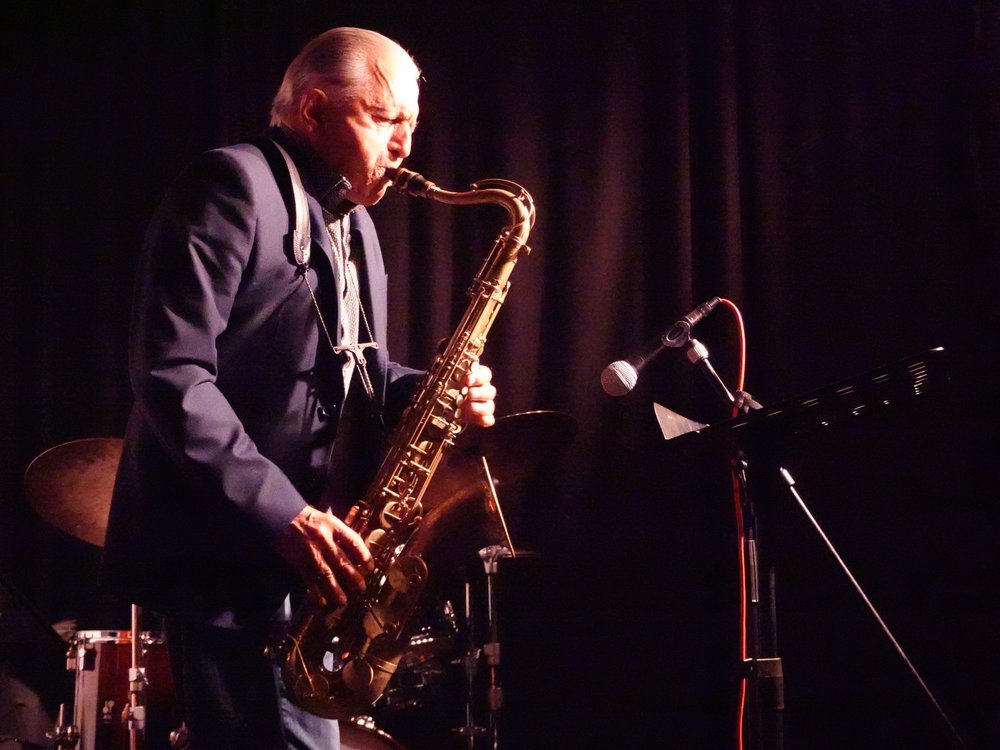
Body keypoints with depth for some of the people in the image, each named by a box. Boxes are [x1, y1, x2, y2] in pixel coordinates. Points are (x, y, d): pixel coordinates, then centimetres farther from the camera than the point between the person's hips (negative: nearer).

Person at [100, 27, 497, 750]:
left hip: (311, 546, 9)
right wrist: (282, 513, -25)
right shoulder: (233, 185, -10)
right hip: (226, 544, -9)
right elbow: (169, 373, -20)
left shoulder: (353, 224, 18)